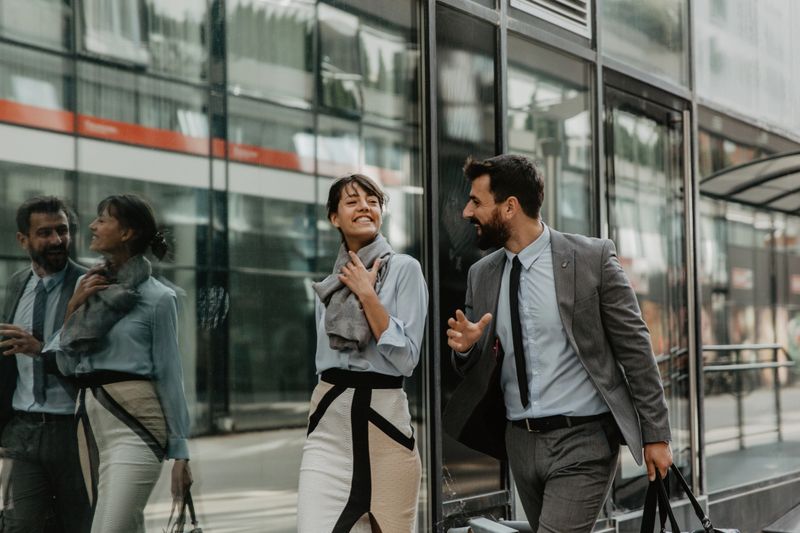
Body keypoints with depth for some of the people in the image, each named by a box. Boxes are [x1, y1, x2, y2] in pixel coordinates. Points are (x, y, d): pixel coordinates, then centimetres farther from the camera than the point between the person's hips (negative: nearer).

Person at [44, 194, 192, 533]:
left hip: (133, 419, -6)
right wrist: (73, 309, -2)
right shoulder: (89, 287, 12)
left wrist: (179, 452, -3)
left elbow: (169, 375, -3)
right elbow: (66, 365, 11)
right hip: (89, 418, 6)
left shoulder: (157, 297, -4)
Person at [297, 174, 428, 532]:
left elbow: (406, 358, -11)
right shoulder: (329, 285, 13)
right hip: (329, 422, 3)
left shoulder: (404, 269, -2)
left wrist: (366, 294, -11)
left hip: (384, 418, -3)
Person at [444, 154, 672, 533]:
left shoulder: (592, 258, -7)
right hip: (520, 442, 6)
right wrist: (465, 347, -10)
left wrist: (656, 435, -5)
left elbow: (635, 348, -4)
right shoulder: (481, 275, 7)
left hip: (583, 440, -5)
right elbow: (477, 369, 14)